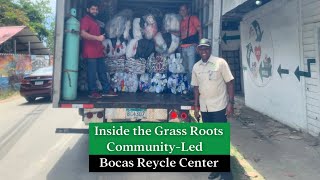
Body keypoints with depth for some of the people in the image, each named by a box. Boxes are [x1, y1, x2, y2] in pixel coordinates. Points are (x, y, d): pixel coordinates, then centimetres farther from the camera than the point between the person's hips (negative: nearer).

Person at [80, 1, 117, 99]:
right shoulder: (85, 20, -6)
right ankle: (92, 92, 4)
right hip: (90, 52, -9)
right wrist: (98, 38, -26)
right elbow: (83, 33, -22)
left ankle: (106, 90, 17)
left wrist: (102, 45, 26)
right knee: (92, 73, -4)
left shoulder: (95, 21, 23)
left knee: (103, 72, 11)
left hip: (99, 51, 9)